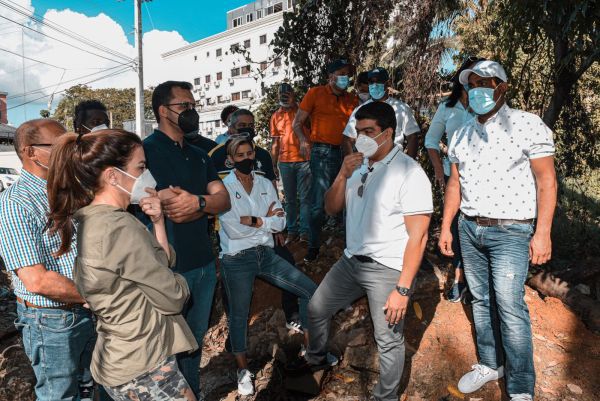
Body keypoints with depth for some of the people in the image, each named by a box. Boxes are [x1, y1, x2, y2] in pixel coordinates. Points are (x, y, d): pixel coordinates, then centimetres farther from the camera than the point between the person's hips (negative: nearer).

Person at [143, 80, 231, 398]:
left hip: (204, 263, 7)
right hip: (167, 267, -7)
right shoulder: (147, 151, -11)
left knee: (195, 340, 21)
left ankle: (192, 394, 39)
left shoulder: (199, 155, 12)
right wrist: (206, 204, -10)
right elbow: (174, 211, -21)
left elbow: (224, 199, 2)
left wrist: (196, 201, -15)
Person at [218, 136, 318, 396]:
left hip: (266, 254, 5)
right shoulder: (224, 187, -9)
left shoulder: (265, 184, 4)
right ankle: (243, 370, 34)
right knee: (239, 315, 10)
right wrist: (265, 220, -11)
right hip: (237, 259, -4)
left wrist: (251, 220, -15)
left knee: (310, 290, 3)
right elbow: (233, 230, -19)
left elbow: (280, 223, -3)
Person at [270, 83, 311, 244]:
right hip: (284, 162, 4)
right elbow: (275, 142, 15)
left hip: (303, 159, -3)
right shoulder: (276, 116, 13)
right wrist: (274, 164, 12)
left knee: (304, 198, -4)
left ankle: (305, 231, 1)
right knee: (290, 199, 9)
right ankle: (292, 231, 17)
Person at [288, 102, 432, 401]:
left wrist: (403, 289, -19)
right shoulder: (358, 165, 4)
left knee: (388, 340, 5)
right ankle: (316, 358, 47)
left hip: (387, 269, -7)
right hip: (351, 260, 7)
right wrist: (342, 176, -11)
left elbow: (418, 236, -18)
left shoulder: (409, 172, -17)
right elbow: (331, 208, 6)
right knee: (316, 308, 19)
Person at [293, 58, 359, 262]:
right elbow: (297, 123, 3)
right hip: (322, 152, -4)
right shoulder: (316, 93, 4)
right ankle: (314, 246, 8)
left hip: (345, 153, 4)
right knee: (319, 202, -6)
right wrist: (304, 141, -16)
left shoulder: (352, 99, 14)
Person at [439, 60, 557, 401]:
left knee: (509, 306, -6)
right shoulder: (462, 135, 11)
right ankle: (490, 364, 30)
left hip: (510, 232, -5)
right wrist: (446, 227, 11)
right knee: (481, 299, 13)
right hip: (469, 229, 5)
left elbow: (547, 182, -8)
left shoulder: (528, 125, -5)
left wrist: (543, 233, -13)